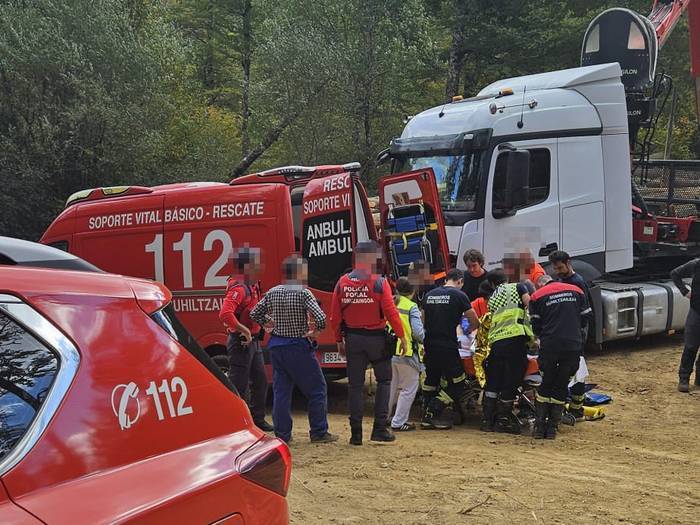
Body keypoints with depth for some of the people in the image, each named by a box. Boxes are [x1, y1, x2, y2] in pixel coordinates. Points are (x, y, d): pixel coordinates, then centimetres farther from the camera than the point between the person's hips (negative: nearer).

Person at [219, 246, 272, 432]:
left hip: (253, 341, 10)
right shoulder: (238, 288, -20)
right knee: (238, 384, -5)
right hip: (241, 342, -10)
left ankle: (257, 419, 26)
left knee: (260, 380, 16)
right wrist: (243, 330, -29)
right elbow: (225, 314, -34)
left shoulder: (252, 286, 12)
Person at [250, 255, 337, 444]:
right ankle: (319, 432, 8)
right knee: (317, 389, 6)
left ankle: (282, 434, 11)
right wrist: (315, 331, -5)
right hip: (298, 347, -6)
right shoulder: (303, 293, -14)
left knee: (281, 391, 11)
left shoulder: (273, 293, 3)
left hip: (276, 347, 6)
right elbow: (321, 318, -23)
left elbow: (255, 313, 10)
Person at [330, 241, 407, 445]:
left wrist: (339, 340, 13)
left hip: (353, 338, 3)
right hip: (376, 338, -3)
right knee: (384, 380, 12)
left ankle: (356, 433, 9)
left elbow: (335, 316, 2)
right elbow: (391, 312, -14)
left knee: (355, 385, 9)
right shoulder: (379, 282, -11)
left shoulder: (342, 283, 0)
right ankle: (380, 429, 7)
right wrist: (402, 337, -5)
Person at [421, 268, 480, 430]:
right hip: (447, 346, -7)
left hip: (429, 344, 7)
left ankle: (426, 417, 16)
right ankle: (433, 412, -4)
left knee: (430, 380, 18)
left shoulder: (430, 294, 13)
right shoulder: (459, 295, -5)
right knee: (458, 384, 3)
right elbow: (475, 323, 0)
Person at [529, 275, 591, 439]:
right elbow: (585, 317, 12)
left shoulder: (537, 296, 7)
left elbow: (536, 327, 5)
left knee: (546, 384, 13)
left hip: (550, 346, -1)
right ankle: (552, 427, 11)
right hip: (574, 346, 2)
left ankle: (539, 426, 11)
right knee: (562, 386, 10)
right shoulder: (577, 291, 14)